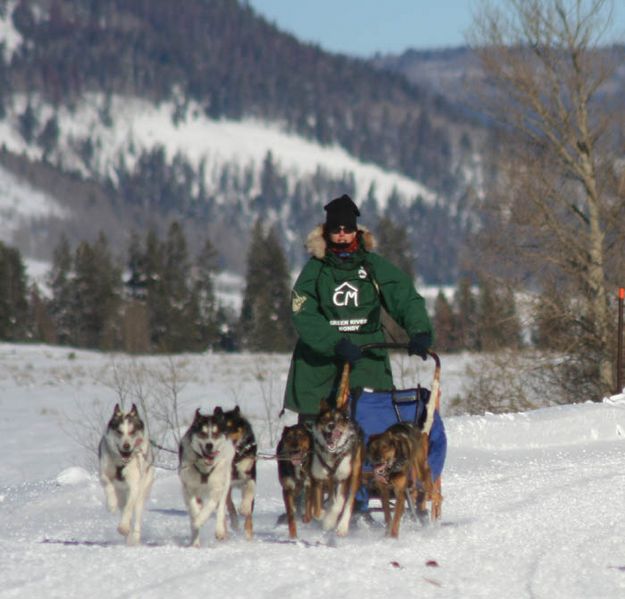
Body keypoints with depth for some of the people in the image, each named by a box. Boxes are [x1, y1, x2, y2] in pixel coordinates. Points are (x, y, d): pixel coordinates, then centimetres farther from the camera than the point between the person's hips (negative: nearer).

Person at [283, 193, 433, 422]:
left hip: (368, 360, 1)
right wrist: (336, 343, -23)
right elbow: (303, 316, -10)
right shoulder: (315, 269, 1)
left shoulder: (374, 265, 5)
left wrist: (419, 331, -20)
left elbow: (406, 298, -1)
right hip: (319, 363, -1)